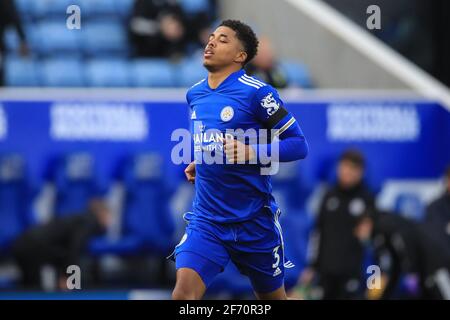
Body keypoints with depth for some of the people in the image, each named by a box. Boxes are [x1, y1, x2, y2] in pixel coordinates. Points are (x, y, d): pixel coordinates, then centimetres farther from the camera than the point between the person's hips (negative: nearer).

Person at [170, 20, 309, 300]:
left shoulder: (257, 92, -11)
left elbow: (298, 144, -11)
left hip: (255, 221, -3)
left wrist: (252, 153, -24)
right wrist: (200, 162, 11)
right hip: (206, 221, 3)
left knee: (272, 297, 14)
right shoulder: (195, 95, 8)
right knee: (185, 290, -18)